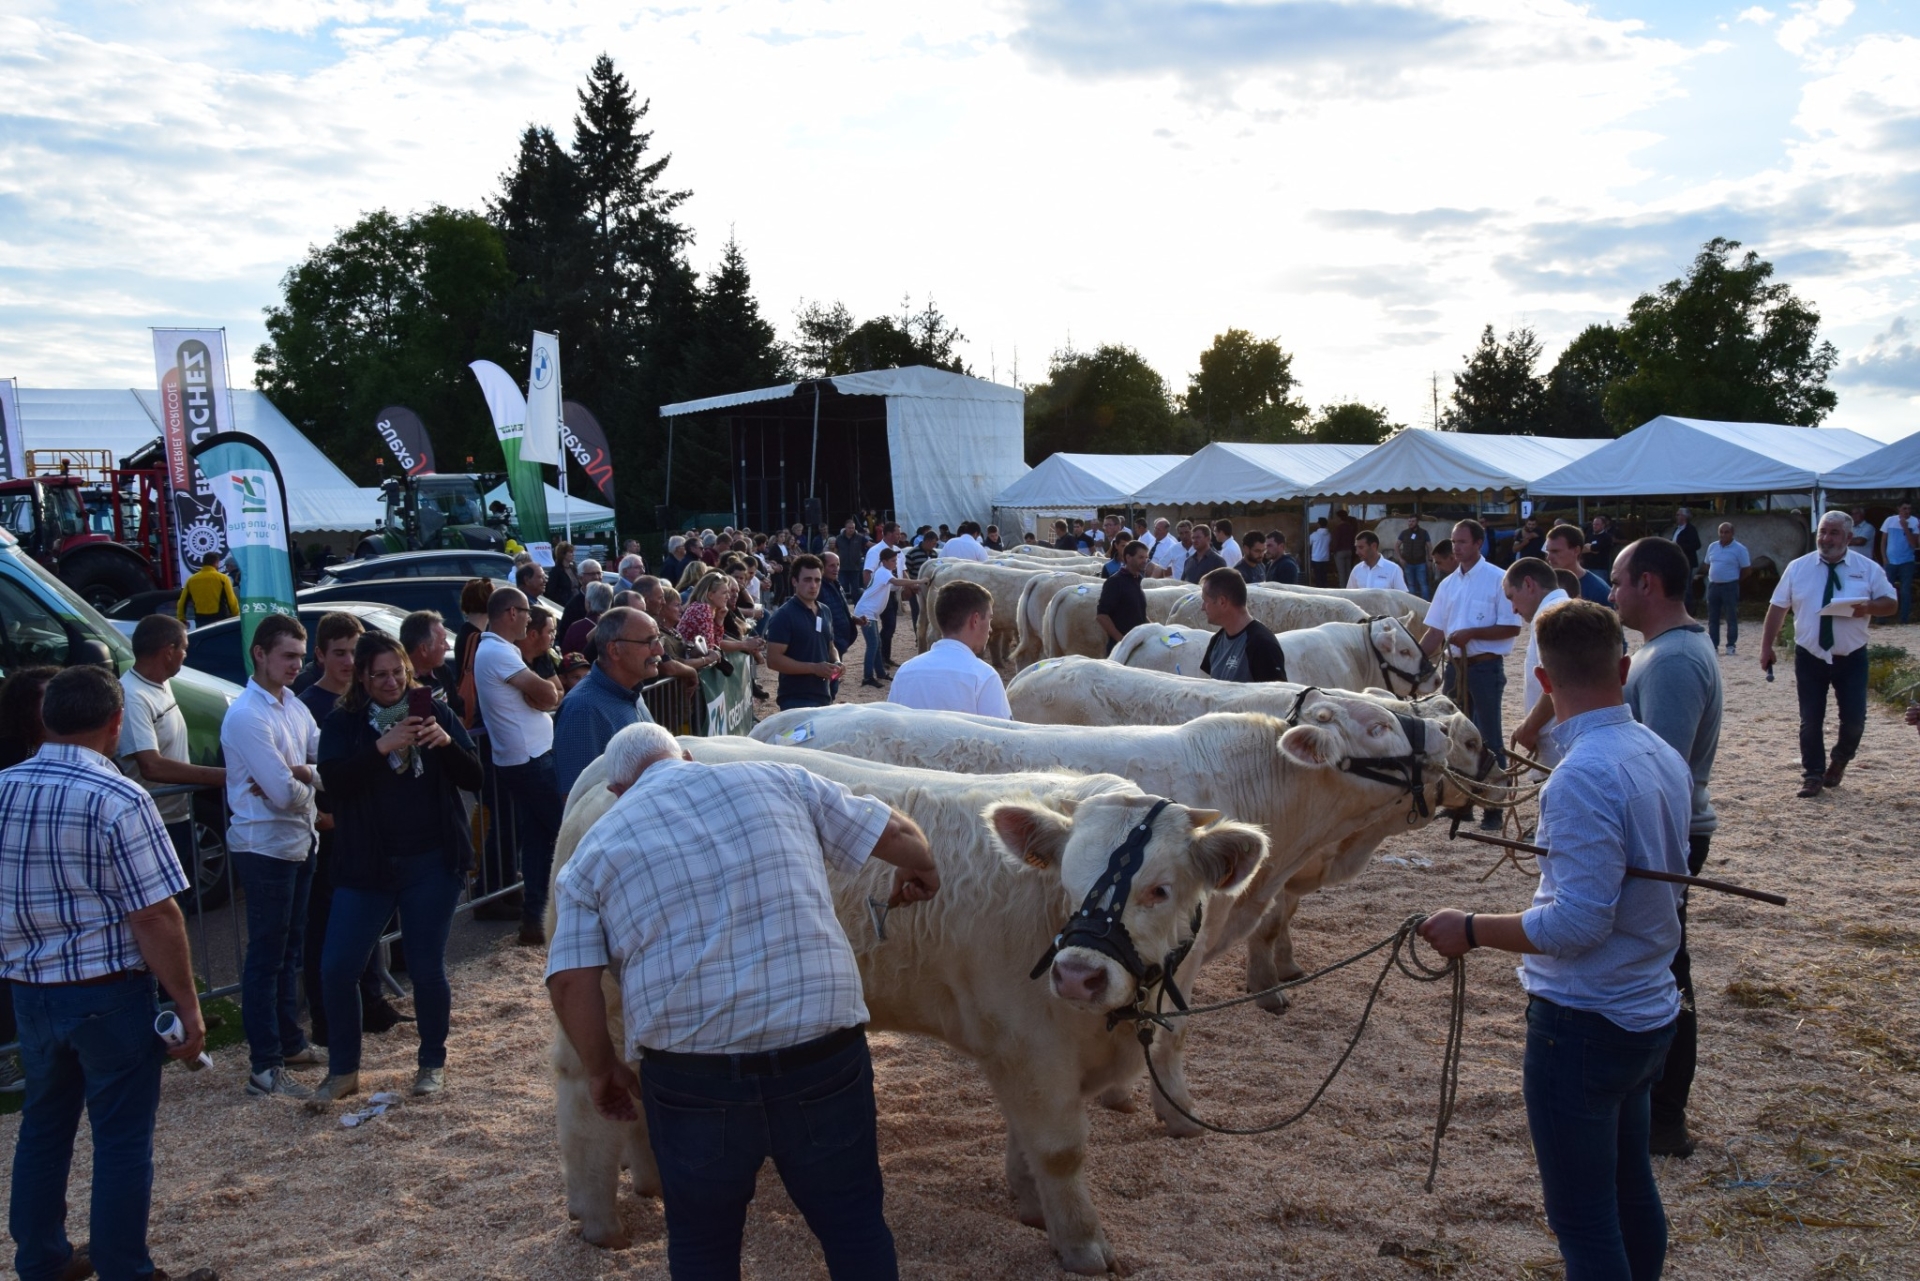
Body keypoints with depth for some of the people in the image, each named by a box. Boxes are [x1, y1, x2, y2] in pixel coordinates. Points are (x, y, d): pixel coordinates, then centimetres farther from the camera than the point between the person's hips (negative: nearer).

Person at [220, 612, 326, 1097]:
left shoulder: (294, 705, 7)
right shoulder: (247, 716, -19)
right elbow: (285, 793, -22)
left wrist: (298, 774, -17)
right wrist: (303, 783, -2)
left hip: (299, 841, 9)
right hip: (266, 846, -9)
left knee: (290, 949, 18)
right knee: (266, 956, -2)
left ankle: (292, 1043, 31)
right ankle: (265, 1069, 5)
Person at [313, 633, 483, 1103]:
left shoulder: (434, 712, 3)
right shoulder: (342, 723, 1)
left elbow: (474, 779, 0)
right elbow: (333, 781, -15)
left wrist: (447, 743, -18)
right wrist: (381, 747, -26)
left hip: (432, 864, 0)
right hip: (365, 865, 1)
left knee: (427, 967, 3)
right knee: (337, 966, -2)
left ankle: (433, 1063, 23)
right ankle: (343, 1069, 16)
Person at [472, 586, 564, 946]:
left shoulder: (492, 649, 16)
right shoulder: (498, 653, -17)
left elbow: (535, 698, 13)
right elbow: (547, 695, -20)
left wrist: (544, 690, -7)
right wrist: (550, 689, 1)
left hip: (521, 758, 10)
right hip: (531, 758, -10)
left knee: (536, 837, 13)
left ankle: (534, 917, 16)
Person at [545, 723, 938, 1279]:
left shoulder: (593, 852, 8)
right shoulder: (778, 781, 10)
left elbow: (570, 984, -1)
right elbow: (900, 834, 12)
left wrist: (602, 1069, 14)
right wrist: (922, 873, 34)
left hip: (690, 1077, 0)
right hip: (824, 1056, 0)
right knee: (855, 1228, 19)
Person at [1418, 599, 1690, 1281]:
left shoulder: (1584, 777, -25)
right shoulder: (1663, 757, 2)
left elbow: (1578, 922, -27)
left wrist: (1471, 929, -16)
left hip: (1582, 1024, -9)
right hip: (1648, 1012, 9)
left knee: (1582, 1220, 4)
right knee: (1630, 1190, 23)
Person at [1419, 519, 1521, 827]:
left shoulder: (1498, 580, -9)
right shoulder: (1447, 584, 9)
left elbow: (1512, 627, -12)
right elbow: (1435, 632, 11)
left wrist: (1472, 633, -20)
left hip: (1486, 666, -6)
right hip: (1455, 666, 7)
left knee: (1489, 738, -3)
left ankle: (1495, 807, 4)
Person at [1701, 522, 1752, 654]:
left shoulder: (1739, 549, -8)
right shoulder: (1712, 547, 7)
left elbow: (1747, 570, -4)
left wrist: (1734, 580, 3)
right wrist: (1714, 577, 12)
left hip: (1730, 587, -5)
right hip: (1713, 585, 5)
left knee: (1731, 618, 0)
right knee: (1712, 618, 8)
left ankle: (1731, 646, 6)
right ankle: (1713, 646, 15)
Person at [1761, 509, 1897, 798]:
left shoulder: (1867, 569, 0)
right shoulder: (1798, 568, 1)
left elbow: (1892, 602, 4)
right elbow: (1777, 607, 3)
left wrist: (1869, 607, -19)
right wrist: (1766, 647, -1)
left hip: (1851, 658, 0)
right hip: (1809, 657, 0)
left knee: (1854, 720, -1)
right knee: (1810, 721, 3)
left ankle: (1839, 761, 29)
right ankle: (1813, 775, 17)